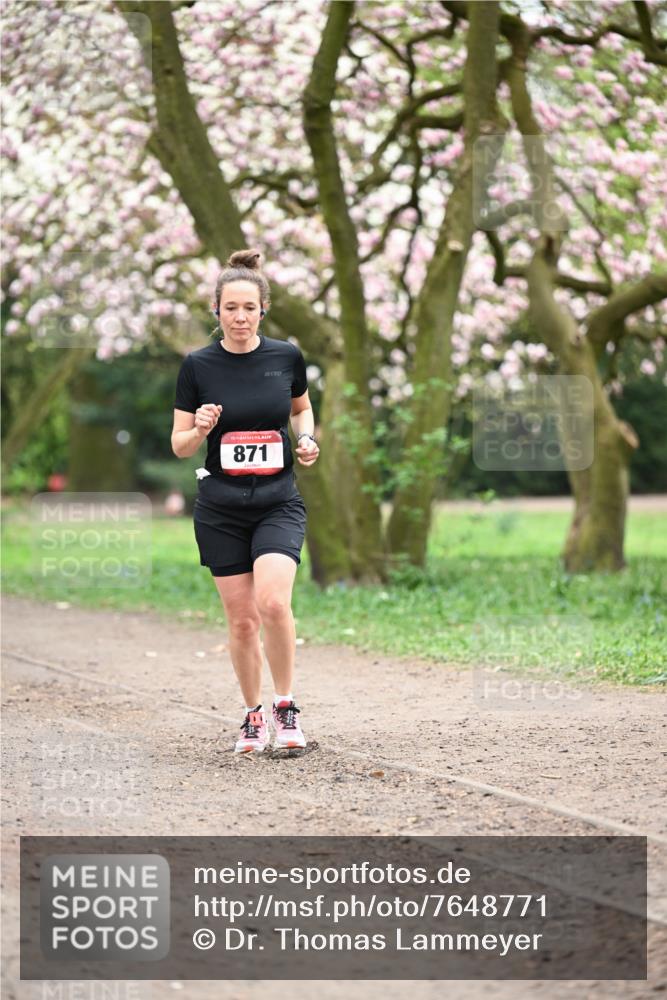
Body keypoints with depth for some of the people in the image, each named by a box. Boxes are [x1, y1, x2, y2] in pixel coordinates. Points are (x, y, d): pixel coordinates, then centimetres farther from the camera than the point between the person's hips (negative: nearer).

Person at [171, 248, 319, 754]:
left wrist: (308, 439, -1)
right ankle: (254, 714, 22)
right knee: (242, 619, 3)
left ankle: (286, 705, -2)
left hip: (279, 502, 0)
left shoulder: (286, 356, -1)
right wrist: (200, 430, -20)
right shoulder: (198, 366, -3)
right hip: (221, 508, 1)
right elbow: (179, 445, 1)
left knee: (273, 602, -20)